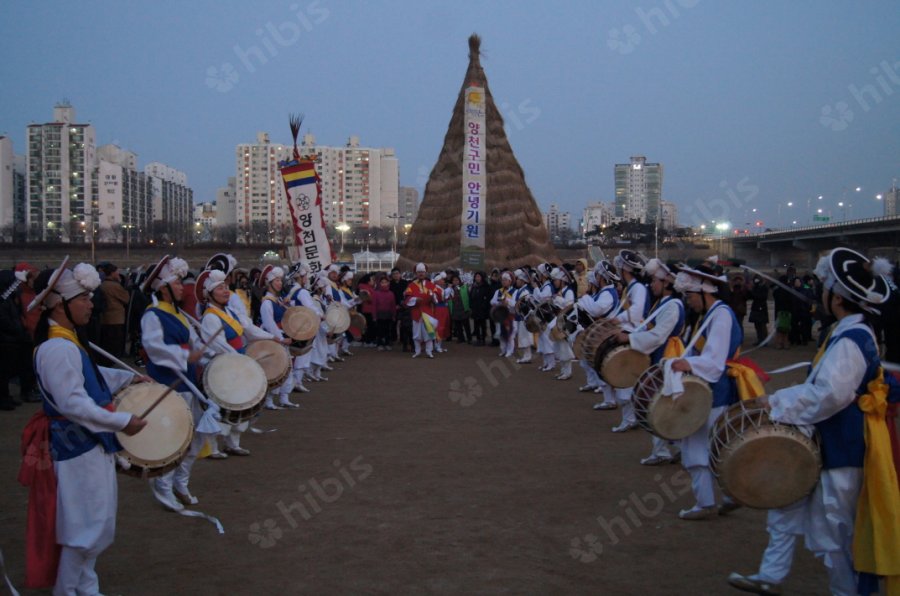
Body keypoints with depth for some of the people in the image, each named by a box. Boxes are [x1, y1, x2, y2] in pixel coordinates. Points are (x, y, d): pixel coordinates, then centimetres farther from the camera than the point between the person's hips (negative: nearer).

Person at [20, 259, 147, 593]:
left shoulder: (69, 342, 8)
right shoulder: (57, 349, -25)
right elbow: (73, 403, -29)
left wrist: (128, 378, 20)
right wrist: (123, 422, -24)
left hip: (87, 443, 11)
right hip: (77, 447, -10)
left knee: (92, 521, 20)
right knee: (88, 524, 0)